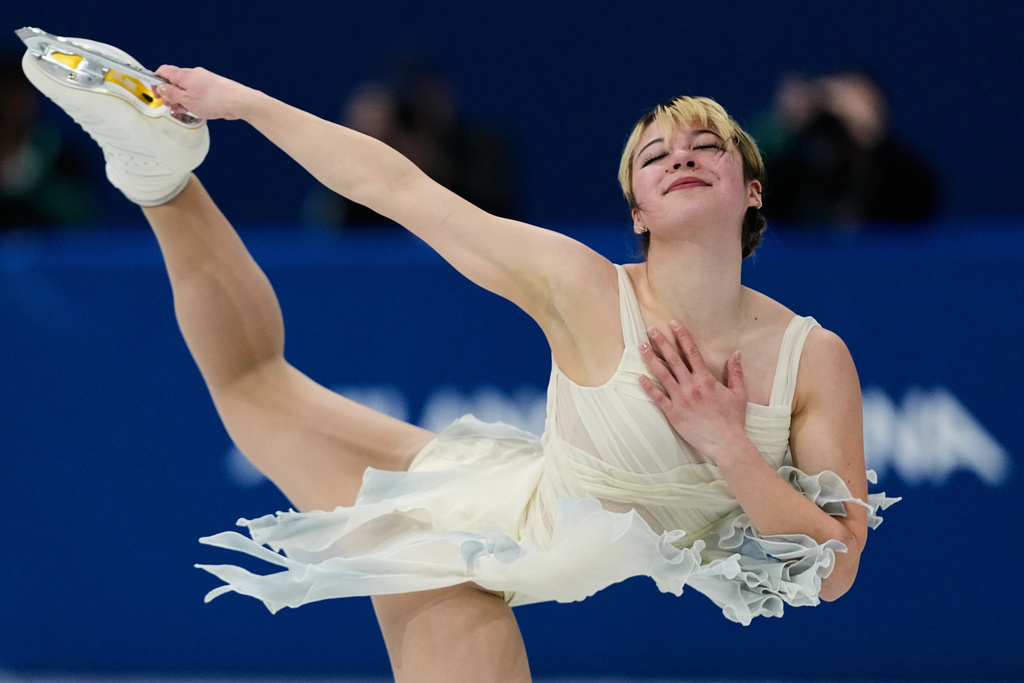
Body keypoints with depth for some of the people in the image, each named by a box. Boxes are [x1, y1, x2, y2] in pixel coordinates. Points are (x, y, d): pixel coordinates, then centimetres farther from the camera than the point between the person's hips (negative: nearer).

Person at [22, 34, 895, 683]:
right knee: (249, 377, 0)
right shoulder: (584, 290, -20)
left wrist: (728, 451, -28)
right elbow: (398, 185, -14)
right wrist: (246, 103, -12)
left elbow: (835, 569, -15)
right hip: (497, 517, 0)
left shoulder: (816, 358, -17)